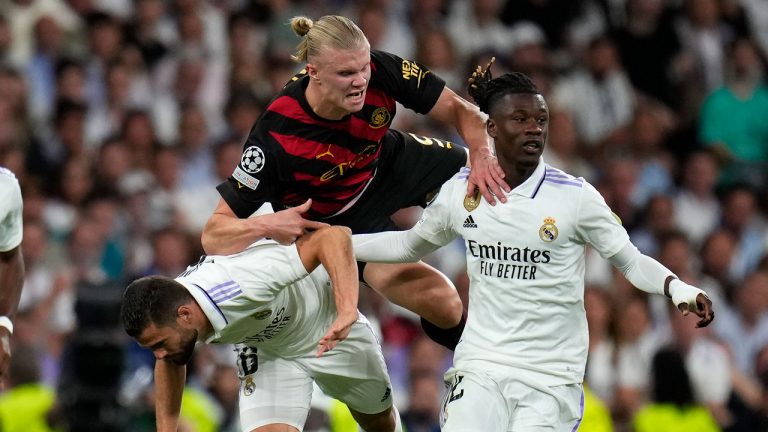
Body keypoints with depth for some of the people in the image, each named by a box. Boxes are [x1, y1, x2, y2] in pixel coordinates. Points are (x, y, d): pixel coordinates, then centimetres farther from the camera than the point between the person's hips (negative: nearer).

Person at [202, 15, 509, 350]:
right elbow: (213, 236, -34)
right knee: (444, 304, -14)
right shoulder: (275, 136, -39)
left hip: (390, 164, 5)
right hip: (334, 219, -5)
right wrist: (266, 226, -54)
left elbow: (459, 109, -16)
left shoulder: (380, 71, -30)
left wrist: (482, 155, -36)